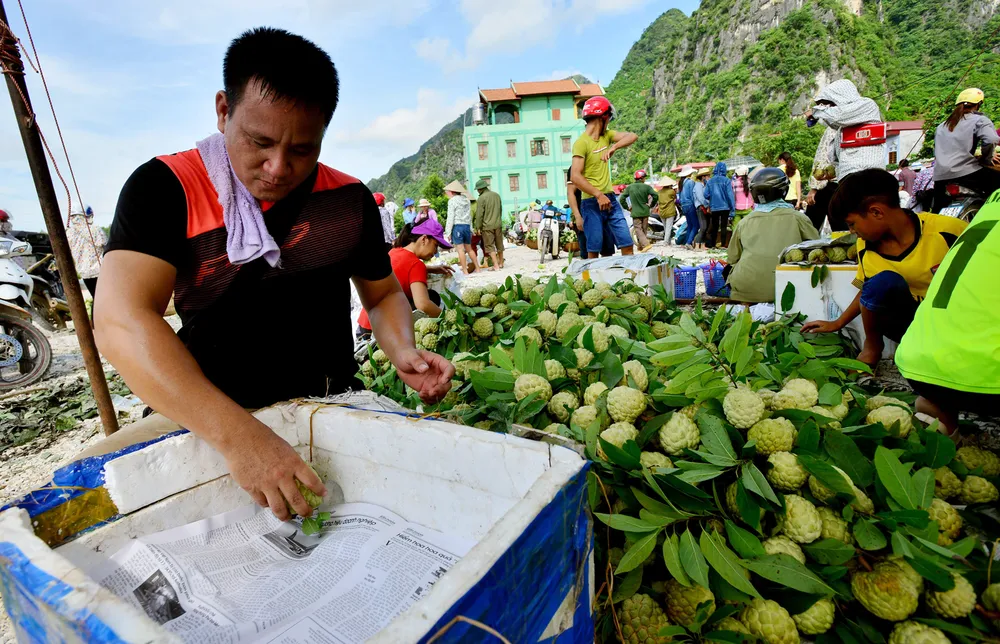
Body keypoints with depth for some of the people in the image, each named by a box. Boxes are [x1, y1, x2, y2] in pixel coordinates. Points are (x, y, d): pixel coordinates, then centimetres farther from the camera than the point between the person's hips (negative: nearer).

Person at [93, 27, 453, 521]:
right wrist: (238, 437, -36)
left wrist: (403, 353, -10)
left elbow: (383, 295, 12)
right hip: (203, 415, -1)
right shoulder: (164, 188, -9)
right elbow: (120, 321, -23)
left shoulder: (349, 199, -1)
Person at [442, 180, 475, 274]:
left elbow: (450, 218, -9)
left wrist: (448, 232, -8)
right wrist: (470, 229, 18)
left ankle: (465, 271, -6)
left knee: (460, 249, -4)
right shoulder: (466, 199, 15)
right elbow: (470, 216, 15)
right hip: (467, 225, 7)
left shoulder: (452, 201, -5)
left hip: (457, 226, -7)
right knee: (469, 249, 15)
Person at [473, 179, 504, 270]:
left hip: (487, 226, -6)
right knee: (499, 244, 16)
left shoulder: (481, 198, -13)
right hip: (498, 225, 7)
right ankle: (501, 263, 27)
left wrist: (478, 227, -8)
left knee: (489, 246, -1)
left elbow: (479, 214, -14)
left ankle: (496, 265, -5)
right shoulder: (496, 195, 8)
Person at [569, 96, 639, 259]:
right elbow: (575, 177, -19)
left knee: (627, 245, 5)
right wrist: (599, 195, -21)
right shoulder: (581, 142, -10)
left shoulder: (606, 135, 12)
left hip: (610, 199, 7)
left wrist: (613, 147, -15)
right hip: (592, 203, -7)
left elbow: (632, 137, 3)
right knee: (594, 251, -2)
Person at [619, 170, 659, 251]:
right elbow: (655, 196, -10)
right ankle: (641, 246, 19)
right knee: (644, 229, 13)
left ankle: (646, 244, -22)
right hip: (645, 212, 1)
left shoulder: (630, 187, 0)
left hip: (635, 212, -1)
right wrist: (651, 204, 6)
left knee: (638, 229, -3)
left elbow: (622, 199, -4)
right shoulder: (647, 186, -3)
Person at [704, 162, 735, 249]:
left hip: (714, 207, 3)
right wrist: (733, 209, -7)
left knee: (714, 227, 14)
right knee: (723, 227, 4)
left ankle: (710, 244, 17)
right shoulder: (726, 180, -9)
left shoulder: (710, 181, -2)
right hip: (725, 207, -3)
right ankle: (722, 244, 3)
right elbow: (730, 195, -11)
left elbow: (706, 194, -4)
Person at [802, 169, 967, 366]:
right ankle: (873, 345, -4)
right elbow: (870, 292, 15)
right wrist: (838, 324, 21)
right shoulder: (866, 247, -2)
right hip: (914, 324, 4)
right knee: (883, 282, -27)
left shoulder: (948, 231, -16)